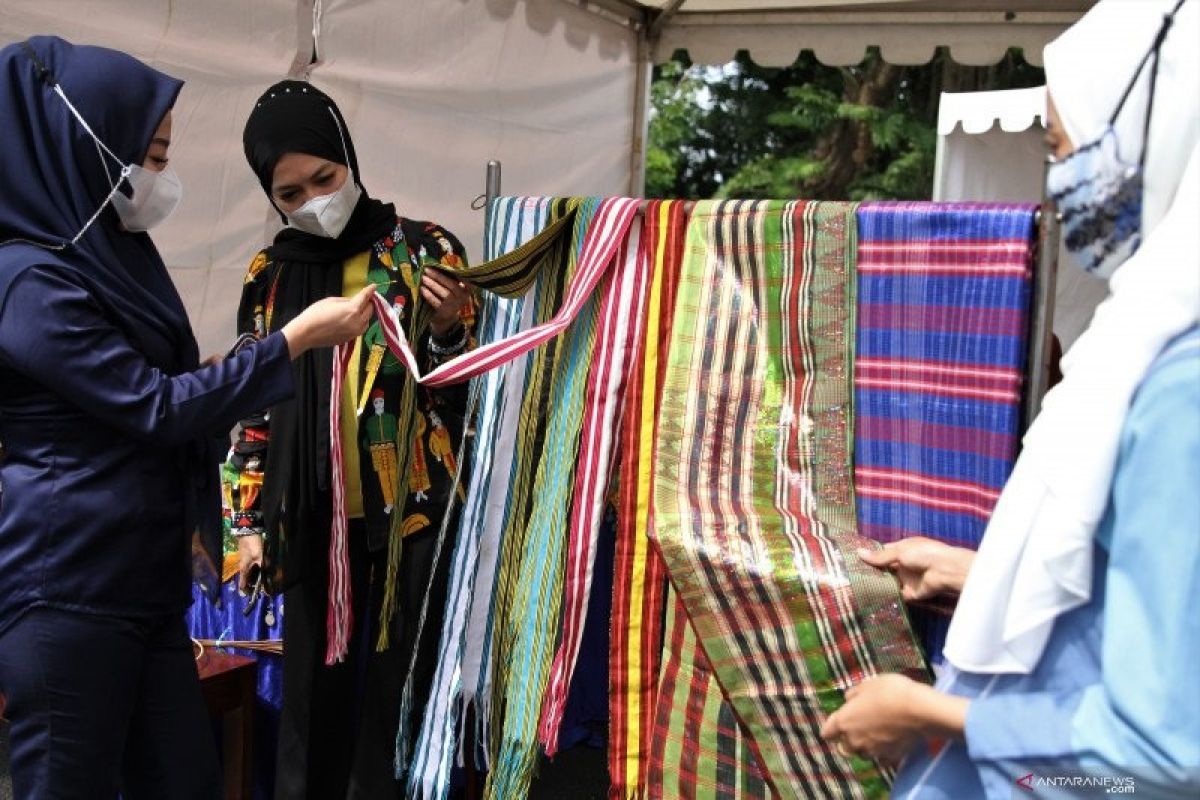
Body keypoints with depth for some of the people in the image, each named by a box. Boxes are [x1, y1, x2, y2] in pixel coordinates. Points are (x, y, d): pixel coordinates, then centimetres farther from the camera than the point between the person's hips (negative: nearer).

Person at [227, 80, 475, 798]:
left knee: (401, 687, 4)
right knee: (314, 692, 10)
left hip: (412, 518, -3)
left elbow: (467, 390, -1)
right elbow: (251, 407, 14)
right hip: (313, 523, 3)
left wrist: (448, 333, -21)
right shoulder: (272, 274, 8)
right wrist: (251, 523, 11)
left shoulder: (426, 251, -2)